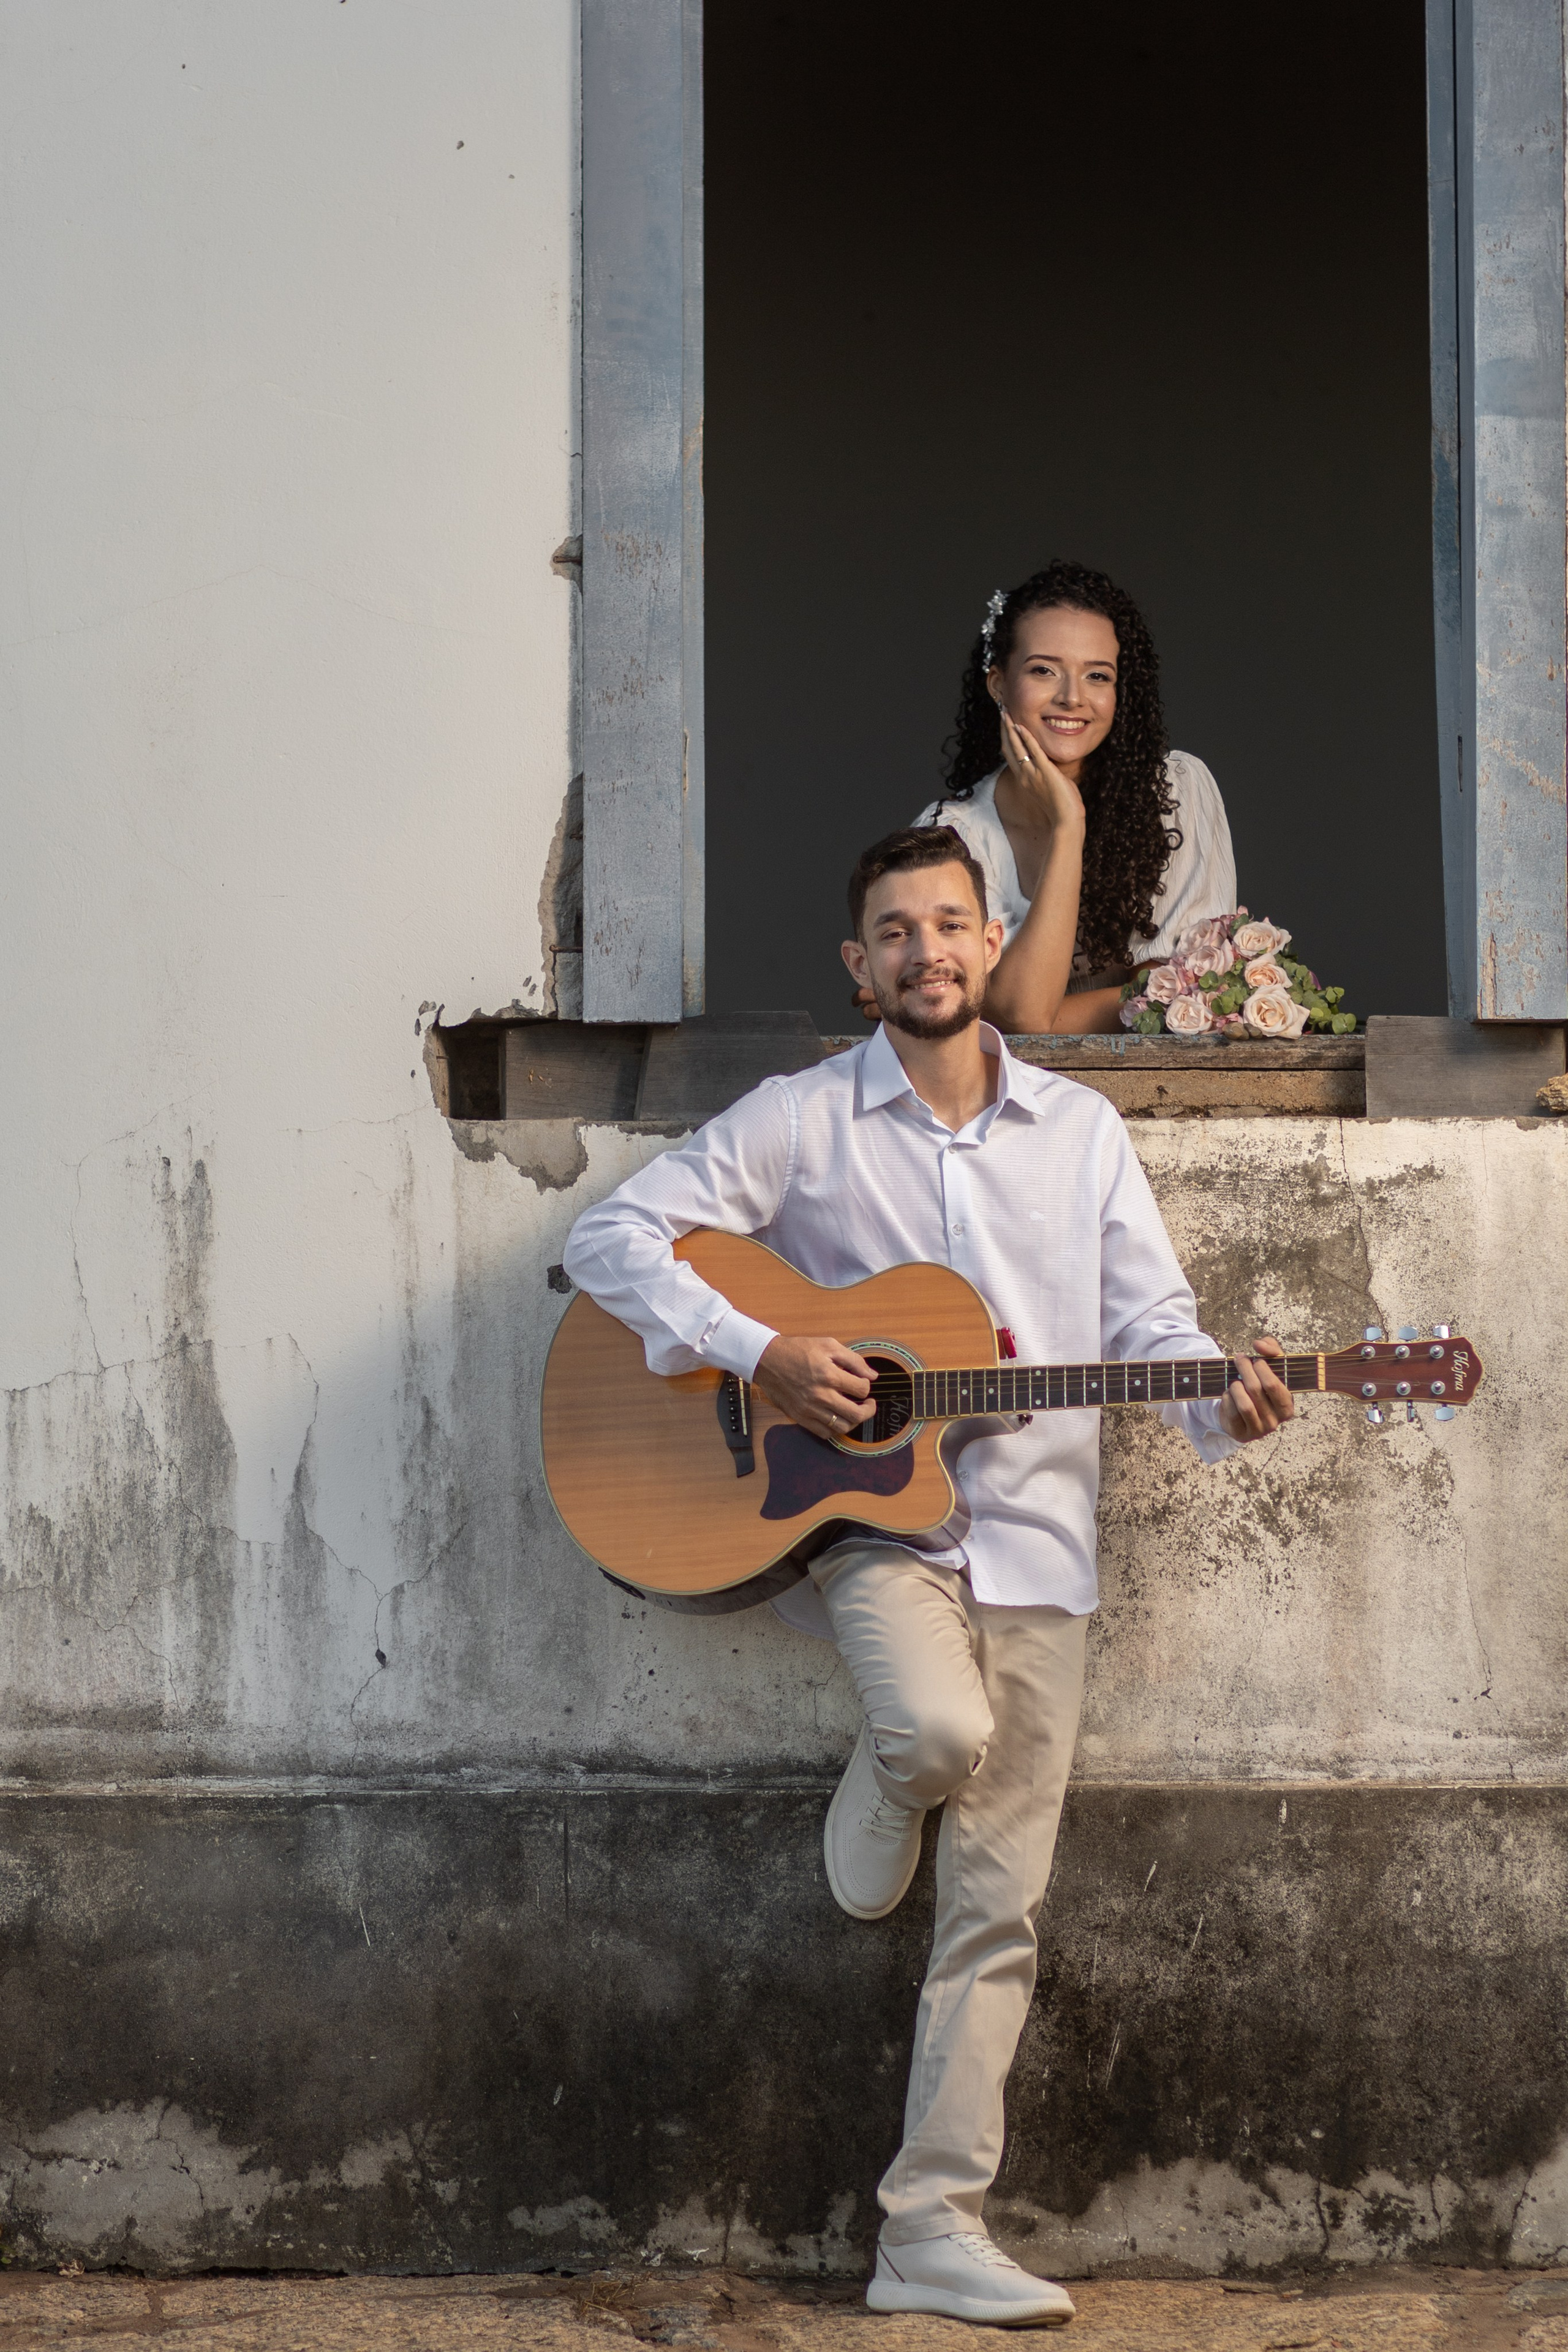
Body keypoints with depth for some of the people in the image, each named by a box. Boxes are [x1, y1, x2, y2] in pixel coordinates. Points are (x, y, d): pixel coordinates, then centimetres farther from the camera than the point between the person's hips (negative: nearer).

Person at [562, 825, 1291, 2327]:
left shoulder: (1081, 1132, 10)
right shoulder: (799, 1122, 1)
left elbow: (1152, 1326, 7)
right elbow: (614, 1237, -4)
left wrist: (1221, 1405, -15)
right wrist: (761, 1355, -16)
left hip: (1032, 1541, 3)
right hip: (870, 1516, -3)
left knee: (996, 1908, 0)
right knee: (942, 1731, -34)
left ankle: (932, 2231, 6)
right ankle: (878, 1796, 4)